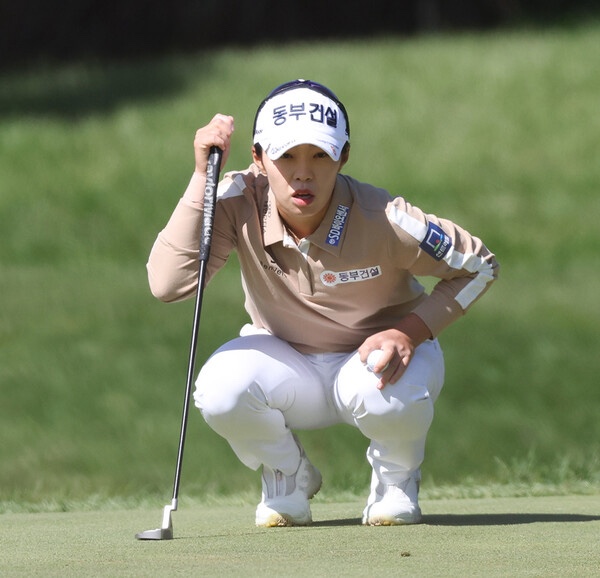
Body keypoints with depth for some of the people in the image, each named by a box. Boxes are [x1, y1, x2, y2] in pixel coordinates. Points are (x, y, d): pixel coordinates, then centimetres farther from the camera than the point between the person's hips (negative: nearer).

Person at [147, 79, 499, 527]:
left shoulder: (382, 219, -27)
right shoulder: (240, 205, -23)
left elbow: (480, 266, -13)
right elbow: (167, 284, -36)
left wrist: (410, 332, -26)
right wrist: (203, 176, -35)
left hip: (379, 354, -1)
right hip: (285, 364, 1)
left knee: (381, 393, -37)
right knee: (220, 389, -30)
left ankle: (397, 478, 1)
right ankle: (288, 476, 3)